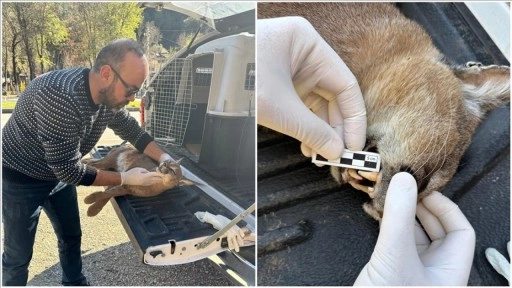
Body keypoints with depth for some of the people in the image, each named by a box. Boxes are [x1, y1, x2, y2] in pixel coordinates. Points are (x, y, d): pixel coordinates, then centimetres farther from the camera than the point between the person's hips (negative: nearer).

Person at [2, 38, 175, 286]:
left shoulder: (109, 97, -14)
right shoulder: (60, 97, -38)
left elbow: (133, 131, 4)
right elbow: (69, 170, -33)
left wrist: (164, 158, -9)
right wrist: (125, 178, -26)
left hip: (58, 172, 7)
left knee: (71, 236, 19)